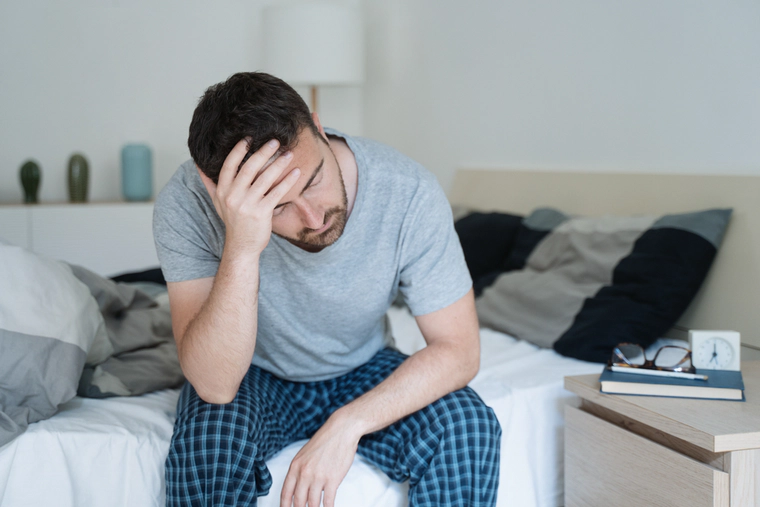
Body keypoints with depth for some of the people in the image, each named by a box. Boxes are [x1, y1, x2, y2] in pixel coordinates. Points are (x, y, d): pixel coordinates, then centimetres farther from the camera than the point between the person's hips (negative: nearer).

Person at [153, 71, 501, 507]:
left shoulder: (409, 192, -26)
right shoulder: (187, 204, -28)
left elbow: (459, 349, -19)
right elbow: (214, 385, -33)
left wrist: (347, 424, -30)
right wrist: (242, 248, -47)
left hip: (362, 371, 1)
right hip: (252, 376, 0)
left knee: (468, 428, -26)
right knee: (208, 435, -32)